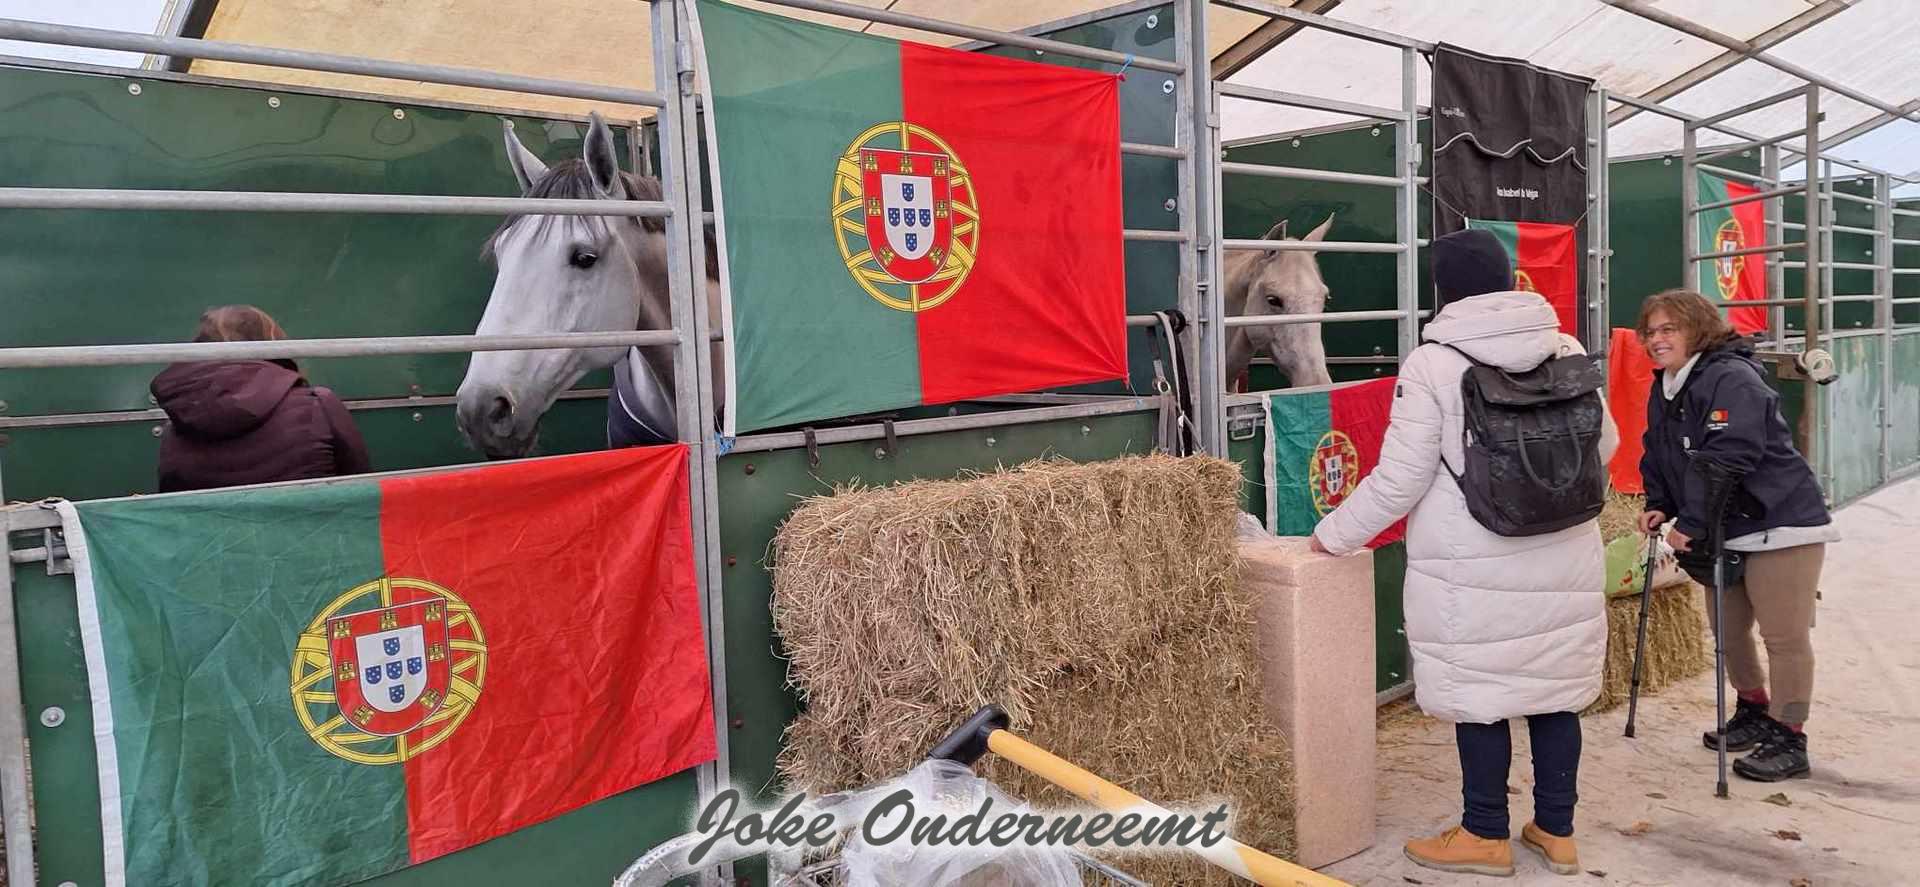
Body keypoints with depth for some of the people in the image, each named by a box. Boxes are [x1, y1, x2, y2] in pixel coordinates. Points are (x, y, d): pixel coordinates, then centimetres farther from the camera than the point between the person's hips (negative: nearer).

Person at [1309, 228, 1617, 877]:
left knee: (1478, 697, 7)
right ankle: (1556, 830, 28)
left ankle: (1486, 835, 20)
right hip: (1565, 558, 5)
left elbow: (1399, 480, -13)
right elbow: (1605, 445, 14)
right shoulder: (1567, 350, 2)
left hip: (1474, 569, -5)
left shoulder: (1432, 363, -13)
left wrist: (1335, 534, 1)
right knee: (1555, 689, 15)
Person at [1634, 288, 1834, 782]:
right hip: (1723, 531, 9)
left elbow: (1726, 460, -29)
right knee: (1728, 630, 17)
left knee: (1784, 635, -3)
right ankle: (1753, 713, 36)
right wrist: (1659, 506, -1)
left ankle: (1789, 740, 8)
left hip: (1781, 524, -9)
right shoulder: (1663, 391, 8)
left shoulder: (1732, 379, -21)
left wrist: (1689, 524, -28)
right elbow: (1659, 457, 15)